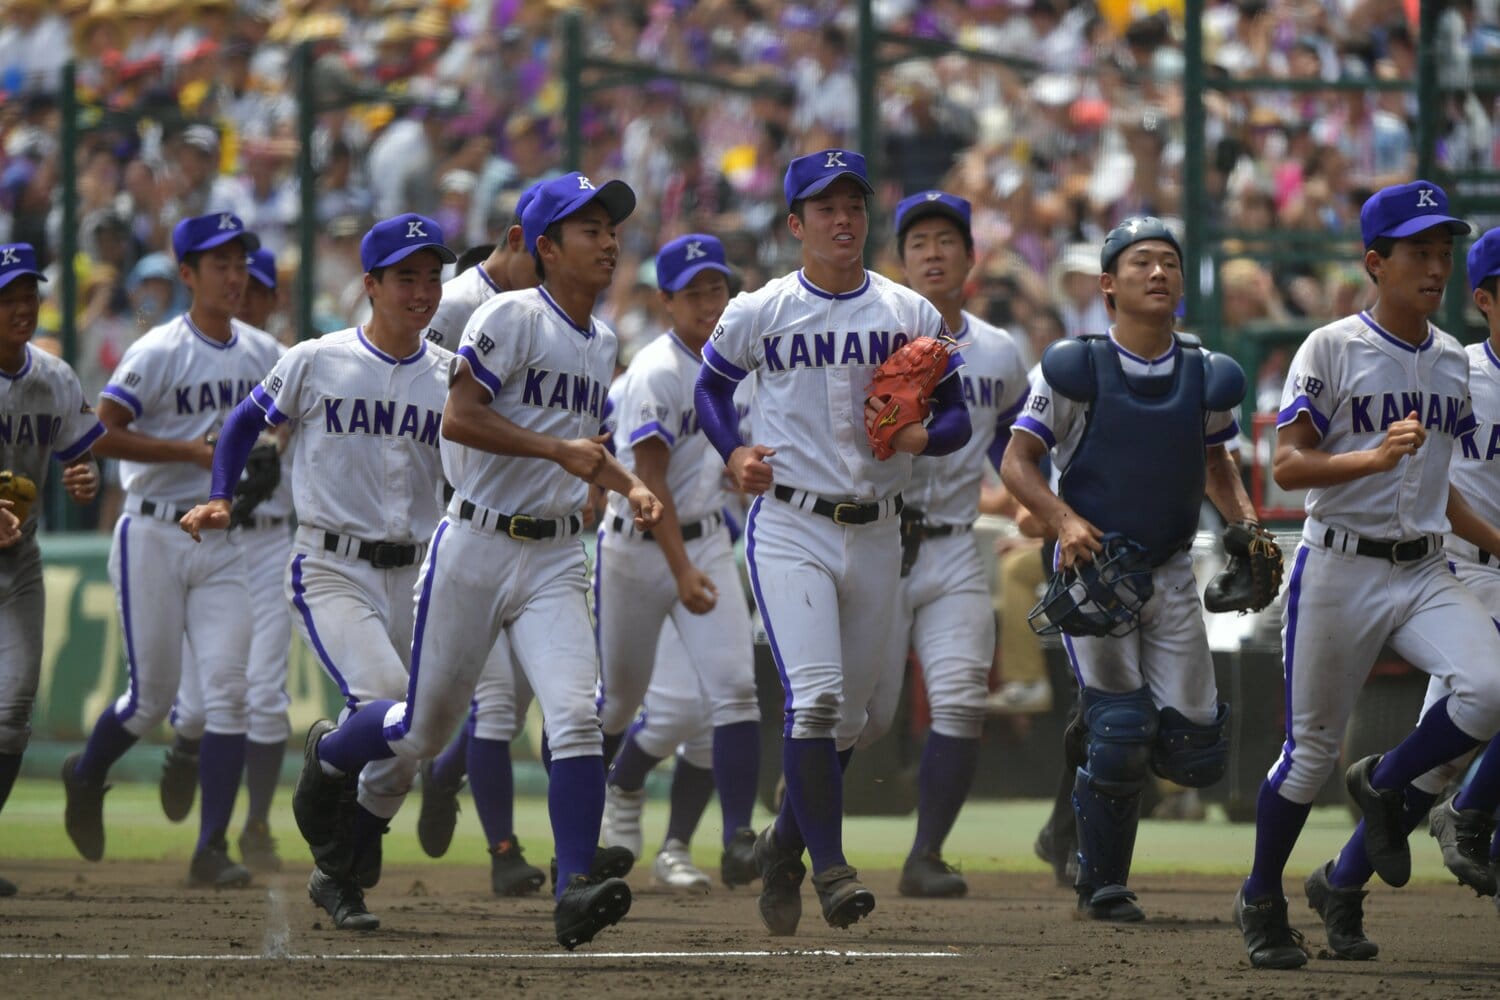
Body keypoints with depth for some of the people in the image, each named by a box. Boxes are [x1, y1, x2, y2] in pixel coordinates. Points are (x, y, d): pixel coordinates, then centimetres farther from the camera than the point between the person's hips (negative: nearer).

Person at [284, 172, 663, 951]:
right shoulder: (513, 317, -11)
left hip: (554, 558, 5)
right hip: (475, 550, -5)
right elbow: (458, 417, -20)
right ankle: (327, 757, 40)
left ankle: (575, 888, -21)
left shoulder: (601, 343, 13)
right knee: (426, 729, 8)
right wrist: (558, 450, -23)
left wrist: (628, 486, 10)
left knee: (576, 718, -16)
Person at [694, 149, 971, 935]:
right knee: (815, 696, -18)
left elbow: (957, 413, 9)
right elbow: (712, 384, 15)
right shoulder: (758, 314, 0)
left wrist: (924, 436, -13)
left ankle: (784, 847, 31)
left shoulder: (911, 316, 5)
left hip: (875, 535, 3)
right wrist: (733, 454, -4)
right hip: (788, 529, -3)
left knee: (848, 714, 11)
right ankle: (830, 865, -17)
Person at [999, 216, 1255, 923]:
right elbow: (1017, 462, -7)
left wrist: (1246, 522, 0)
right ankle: (1102, 883, 5)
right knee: (1119, 732, -13)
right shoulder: (1074, 369, -9)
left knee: (1193, 744, -2)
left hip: (1170, 573, 4)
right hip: (1091, 567, -4)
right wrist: (1065, 519, -24)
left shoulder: (1206, 376, 3)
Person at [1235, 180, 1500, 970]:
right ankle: (1261, 901, 24)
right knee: (1311, 749, 2)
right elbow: (1286, 466, -14)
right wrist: (1374, 458, -28)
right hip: (1339, 570, -4)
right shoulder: (1332, 350, -7)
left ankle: (1384, 787, 6)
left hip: (1424, 571, 4)